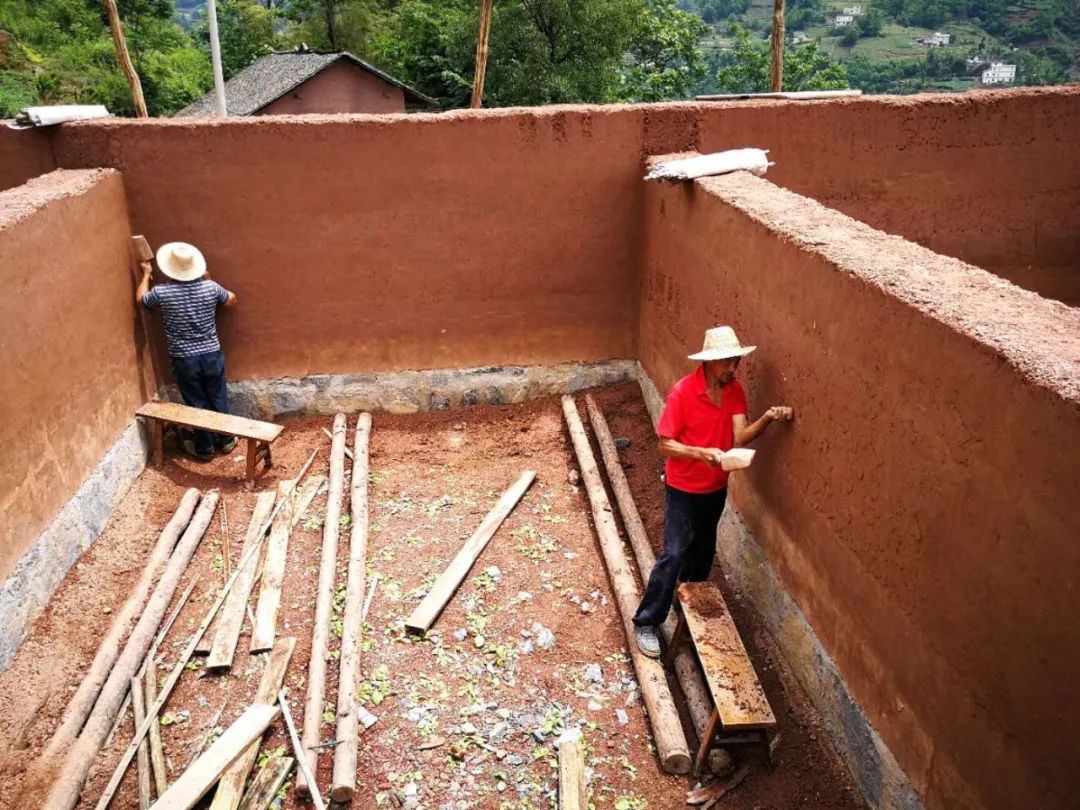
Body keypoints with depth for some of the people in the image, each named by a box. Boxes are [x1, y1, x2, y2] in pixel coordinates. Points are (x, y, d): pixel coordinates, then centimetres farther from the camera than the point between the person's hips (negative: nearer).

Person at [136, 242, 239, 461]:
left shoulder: (162, 293, -12)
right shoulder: (210, 287, -9)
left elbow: (140, 300, 11)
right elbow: (232, 300, 13)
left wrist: (146, 275, 24)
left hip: (184, 359, -1)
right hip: (212, 354, 2)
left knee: (197, 403, 10)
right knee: (219, 399, 16)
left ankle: (204, 448, 22)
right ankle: (226, 440, 28)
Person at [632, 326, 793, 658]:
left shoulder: (734, 390, -5)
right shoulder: (682, 392, -23)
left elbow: (740, 436, -15)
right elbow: (665, 444, -19)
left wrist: (767, 419, -32)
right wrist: (703, 453, -33)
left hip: (717, 488, 6)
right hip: (684, 489, -6)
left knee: (702, 552, 21)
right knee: (674, 556, -5)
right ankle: (646, 623, 8)